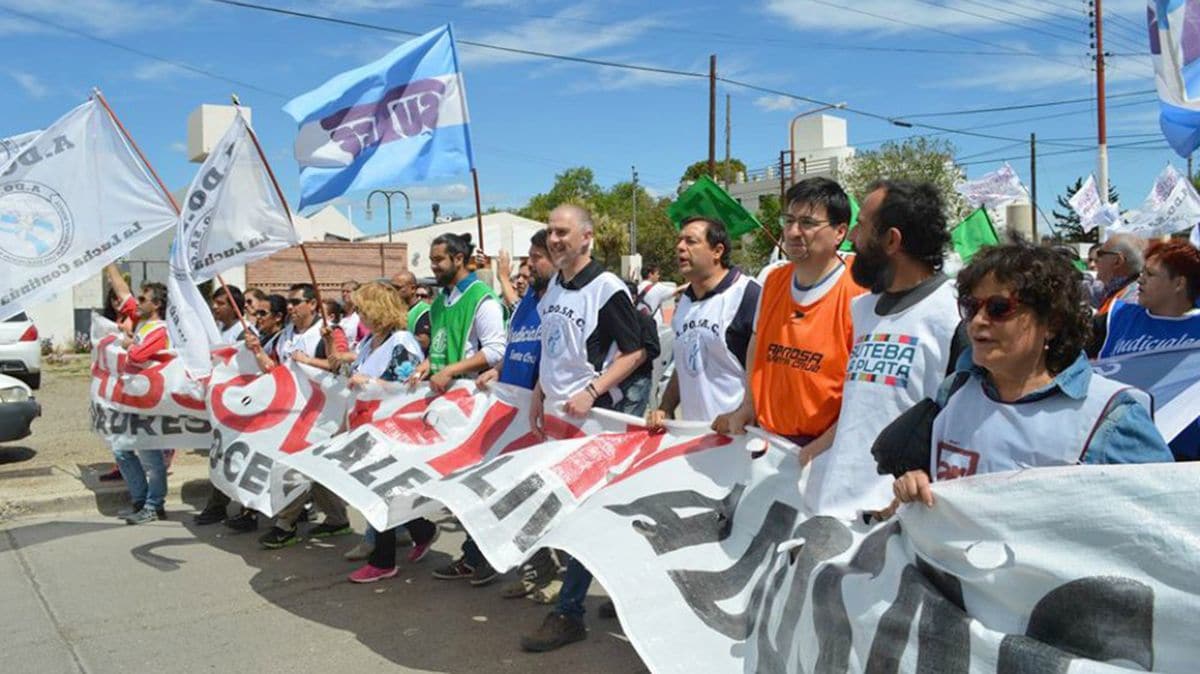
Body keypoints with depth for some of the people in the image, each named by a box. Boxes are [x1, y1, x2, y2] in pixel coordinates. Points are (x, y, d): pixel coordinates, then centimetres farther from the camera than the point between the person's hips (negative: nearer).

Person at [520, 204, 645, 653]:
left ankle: (568, 613, 5)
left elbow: (634, 352, -13)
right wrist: (539, 396, 14)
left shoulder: (607, 288, -12)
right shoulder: (554, 288, 11)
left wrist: (591, 392, -22)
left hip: (589, 417, -8)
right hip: (555, 414, 8)